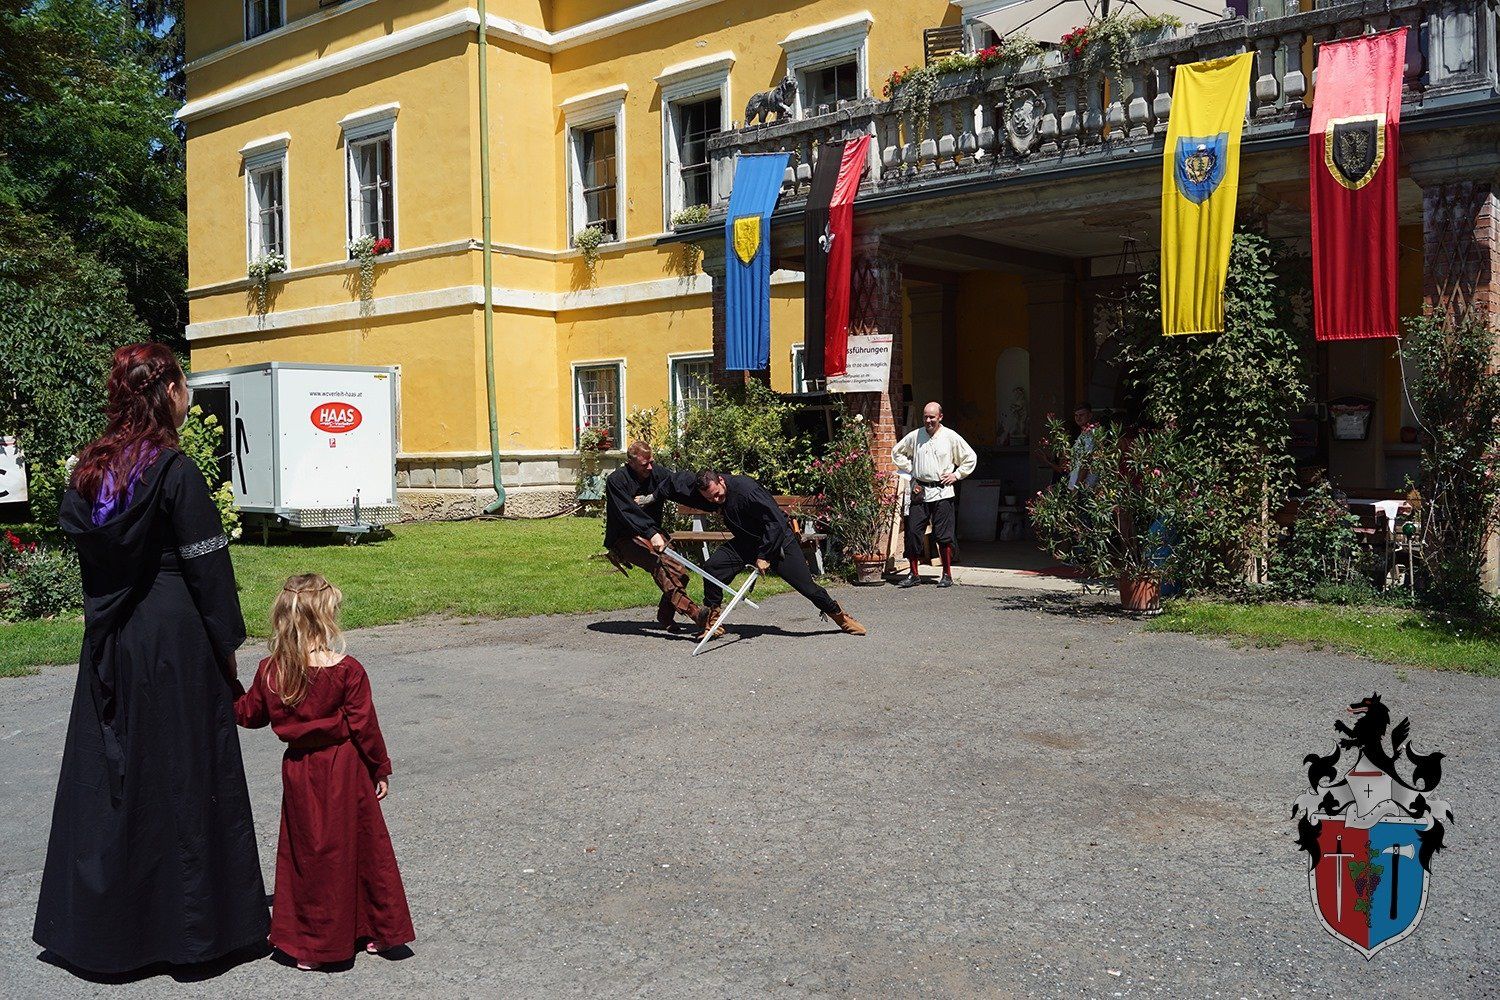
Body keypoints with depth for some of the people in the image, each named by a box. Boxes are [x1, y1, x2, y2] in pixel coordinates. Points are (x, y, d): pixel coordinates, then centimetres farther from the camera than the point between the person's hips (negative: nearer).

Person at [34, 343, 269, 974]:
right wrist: (226, 646, -6)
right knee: (182, 773, 3)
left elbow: (83, 552, 8)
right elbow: (206, 566, -13)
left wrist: (105, 621, 14)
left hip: (109, 640, 6)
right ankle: (191, 923, 12)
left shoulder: (88, 470, 5)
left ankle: (95, 922, 25)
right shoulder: (173, 470, -14)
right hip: (175, 638, -6)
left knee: (107, 768, 14)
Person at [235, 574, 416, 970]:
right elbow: (364, 727, -12)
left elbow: (249, 714, 10)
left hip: (298, 770, 3)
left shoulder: (269, 672, -6)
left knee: (305, 851, 14)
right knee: (359, 846, 12)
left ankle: (305, 946, 21)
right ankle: (375, 932, 23)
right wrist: (381, 769, 1)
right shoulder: (347, 671, -17)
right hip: (344, 770, -3)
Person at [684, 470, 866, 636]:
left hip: (778, 539, -6)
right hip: (745, 542, 6)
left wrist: (764, 555, -26)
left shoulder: (745, 489, -31)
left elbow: (776, 521, -28)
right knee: (712, 567, -15)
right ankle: (711, 622, 0)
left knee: (806, 585, -6)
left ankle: (840, 617, 18)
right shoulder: (708, 495, -10)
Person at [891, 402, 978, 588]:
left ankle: (947, 575, 11)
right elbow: (897, 452, 21)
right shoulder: (915, 436, 6)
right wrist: (910, 470, 11)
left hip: (942, 492, -2)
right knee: (913, 533, 0)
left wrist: (956, 475, 1)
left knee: (943, 536, 0)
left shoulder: (951, 437, 1)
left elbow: (971, 458, 9)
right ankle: (914, 574, 10)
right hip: (920, 492, 2)